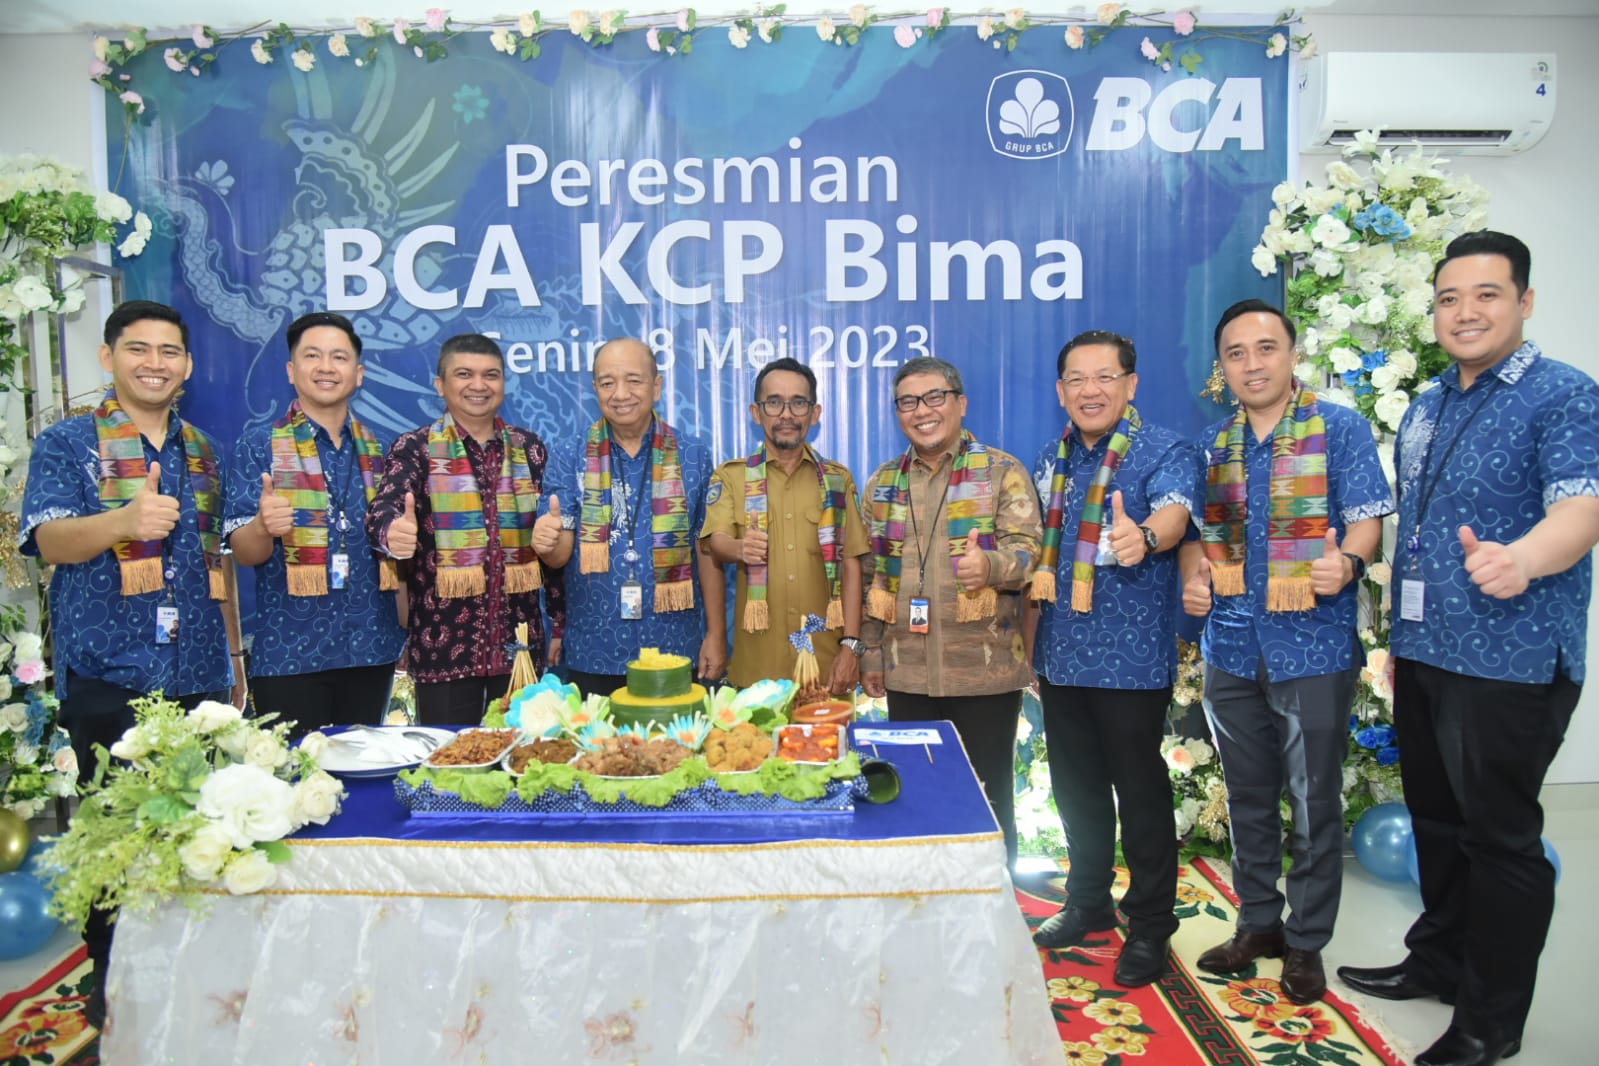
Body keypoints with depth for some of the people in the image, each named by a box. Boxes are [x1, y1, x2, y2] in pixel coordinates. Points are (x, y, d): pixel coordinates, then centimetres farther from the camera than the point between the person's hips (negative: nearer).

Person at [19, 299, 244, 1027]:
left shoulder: (202, 451, 14)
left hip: (197, 673, 4)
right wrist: (125, 519, -34)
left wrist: (234, 654, 16)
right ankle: (110, 974, 21)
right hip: (107, 674, -4)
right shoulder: (67, 444, -1)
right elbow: (50, 542, -14)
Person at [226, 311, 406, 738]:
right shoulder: (258, 447, -1)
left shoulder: (376, 449, 9)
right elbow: (243, 553, -7)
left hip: (372, 648, 4)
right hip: (288, 654, -3)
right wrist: (264, 526, -28)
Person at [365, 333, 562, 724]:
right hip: (443, 643, -2)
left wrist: (561, 621, 9)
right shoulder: (415, 447, 0)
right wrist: (392, 533, -40)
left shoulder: (529, 447, 9)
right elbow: (384, 508, -17)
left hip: (519, 639, 3)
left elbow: (554, 536, 12)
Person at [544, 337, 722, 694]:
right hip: (591, 655, 0)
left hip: (673, 651, 0)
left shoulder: (692, 457, 1)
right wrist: (548, 543, -24)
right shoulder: (571, 460, 1)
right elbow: (560, 554, -1)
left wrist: (717, 635, 1)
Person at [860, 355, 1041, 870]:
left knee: (987, 798, 6)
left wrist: (992, 565, -32)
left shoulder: (1003, 472, -1)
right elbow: (872, 574, 15)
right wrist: (872, 653, 12)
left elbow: (1027, 549, -9)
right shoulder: (884, 483, 11)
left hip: (985, 672, -3)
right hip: (906, 674, 4)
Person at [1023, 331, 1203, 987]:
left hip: (1131, 658, -6)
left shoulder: (1165, 452, -7)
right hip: (1061, 658, 6)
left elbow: (1174, 512, -29)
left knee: (1140, 792, 4)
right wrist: (1029, 643, 16)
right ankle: (1088, 902, 35)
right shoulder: (1053, 460, 11)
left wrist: (1144, 535, -52)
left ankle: (1150, 925, 21)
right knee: (1075, 787, 16)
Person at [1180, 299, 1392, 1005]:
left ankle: (1306, 941, 21)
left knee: (1313, 802, 5)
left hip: (1313, 647, -4)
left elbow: (1366, 520, -8)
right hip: (1232, 647, 5)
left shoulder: (1341, 429, -2)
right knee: (1248, 796, 15)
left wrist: (1346, 561, -29)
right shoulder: (1214, 443, 10)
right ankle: (1258, 923, 31)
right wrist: (1192, 578, -6)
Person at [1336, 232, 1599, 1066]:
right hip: (1422, 656, 7)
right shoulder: (1424, 410, 12)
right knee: (1436, 821, 18)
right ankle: (1437, 961, 36)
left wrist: (1521, 558, -46)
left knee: (1500, 836, 4)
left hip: (1510, 662, -7)